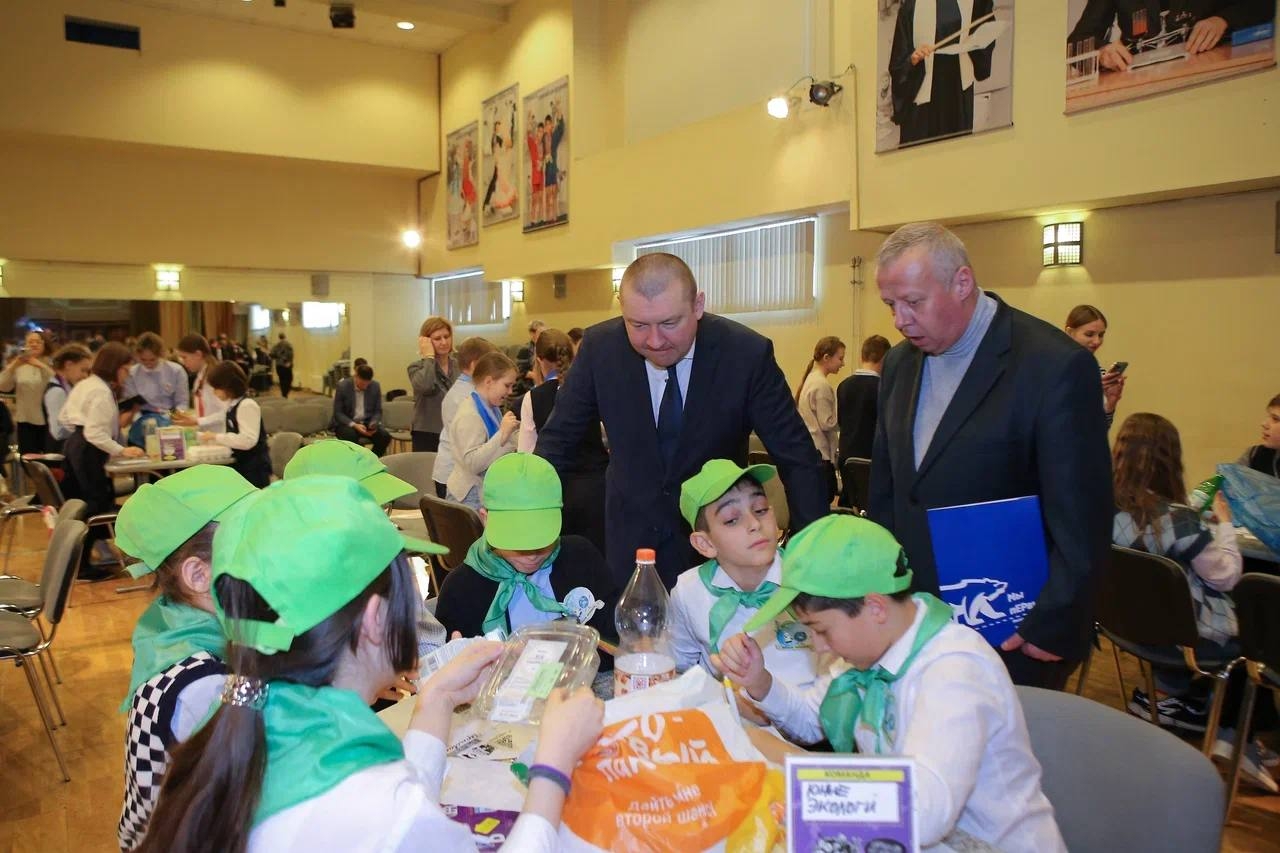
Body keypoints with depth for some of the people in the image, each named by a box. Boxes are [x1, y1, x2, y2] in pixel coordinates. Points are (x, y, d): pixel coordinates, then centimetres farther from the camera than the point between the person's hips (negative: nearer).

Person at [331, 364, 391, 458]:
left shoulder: (375, 386, -2)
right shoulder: (342, 386, -10)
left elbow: (378, 411, 5)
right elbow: (338, 413, -9)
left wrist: (373, 424, -16)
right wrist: (354, 425, -23)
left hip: (368, 423, 3)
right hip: (346, 423, -3)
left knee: (385, 436, -25)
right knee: (351, 435, -37)